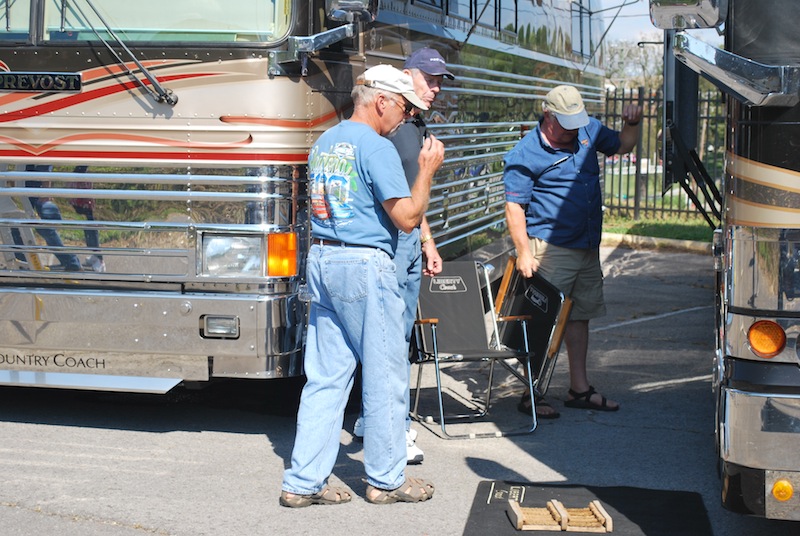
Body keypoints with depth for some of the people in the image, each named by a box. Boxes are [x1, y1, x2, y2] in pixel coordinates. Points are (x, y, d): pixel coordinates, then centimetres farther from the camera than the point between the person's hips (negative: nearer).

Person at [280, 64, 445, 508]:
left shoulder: (324, 143, 16)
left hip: (320, 261, 8)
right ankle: (386, 480, 13)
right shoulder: (377, 147, -12)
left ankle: (303, 482, 9)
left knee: (325, 377, 9)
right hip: (364, 265, -8)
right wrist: (427, 170, -2)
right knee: (385, 376, 4)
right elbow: (406, 217, -14)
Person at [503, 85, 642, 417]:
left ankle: (579, 389, 24)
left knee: (579, 317, 14)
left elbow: (621, 146, 25)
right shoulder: (526, 154, -13)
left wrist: (632, 124, 4)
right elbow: (514, 206, -14)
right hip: (550, 249, -7)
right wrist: (524, 252, -21)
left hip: (588, 247, 8)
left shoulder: (588, 130, 7)